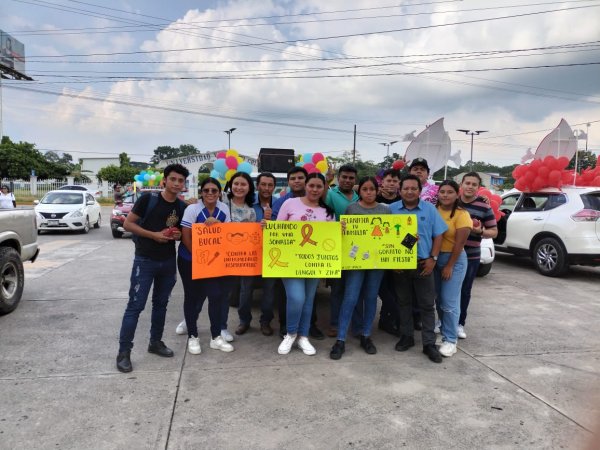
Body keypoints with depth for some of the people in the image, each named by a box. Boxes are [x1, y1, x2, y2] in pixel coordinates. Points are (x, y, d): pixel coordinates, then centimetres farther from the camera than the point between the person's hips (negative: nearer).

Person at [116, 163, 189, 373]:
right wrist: (153, 235, -19)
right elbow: (128, 224, -9)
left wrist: (178, 235, -7)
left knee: (161, 303, 14)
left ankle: (155, 342, 29)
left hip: (168, 262, 5)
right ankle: (124, 351, 4)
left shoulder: (182, 207, 5)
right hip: (145, 260, -5)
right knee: (135, 305, -4)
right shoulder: (148, 199, -10)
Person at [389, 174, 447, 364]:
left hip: (423, 264, -1)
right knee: (403, 303, 12)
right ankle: (406, 336, 25)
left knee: (427, 305, 3)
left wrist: (433, 258, -6)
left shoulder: (430, 209, 1)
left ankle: (429, 343, 10)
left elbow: (438, 235, 3)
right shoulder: (391, 209, 2)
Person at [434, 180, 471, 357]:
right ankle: (445, 329, 31)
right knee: (439, 299, 14)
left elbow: (459, 243, -12)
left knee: (449, 302, -4)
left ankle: (450, 340, 4)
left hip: (454, 259, -5)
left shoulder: (461, 214, -10)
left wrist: (449, 266, -12)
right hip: (435, 258, 5)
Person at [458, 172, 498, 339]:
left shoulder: (484, 207, -3)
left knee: (464, 291, 8)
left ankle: (460, 323, 22)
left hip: (471, 256, -1)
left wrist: (480, 232, -17)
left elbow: (494, 231, 2)